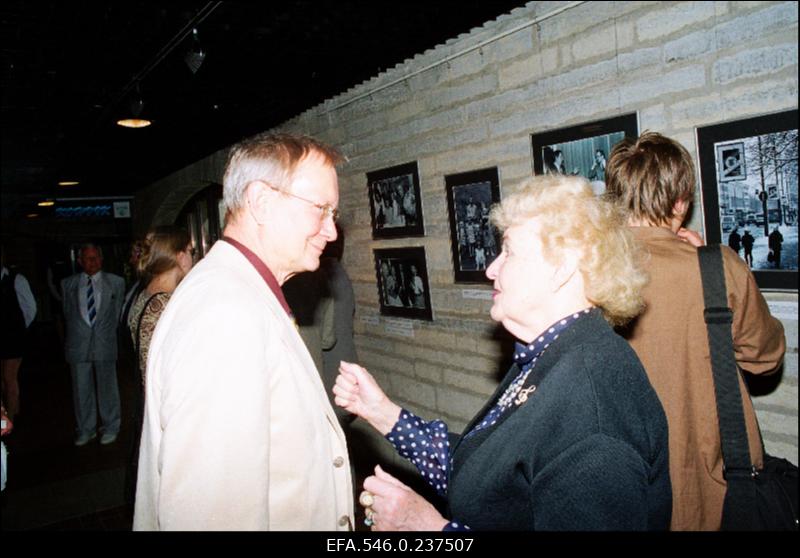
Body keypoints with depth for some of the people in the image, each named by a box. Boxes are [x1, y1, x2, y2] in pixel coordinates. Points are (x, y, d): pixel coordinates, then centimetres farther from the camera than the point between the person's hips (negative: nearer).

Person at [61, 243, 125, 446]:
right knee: (81, 390, 8)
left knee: (107, 388, 6)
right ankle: (85, 430, 22)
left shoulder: (116, 282, 2)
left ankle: (110, 429, 20)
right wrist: (75, 336, 13)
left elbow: (118, 312, 8)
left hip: (105, 345, -1)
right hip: (78, 345, 2)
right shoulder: (68, 284, 7)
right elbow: (68, 313, 15)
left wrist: (105, 334, 10)